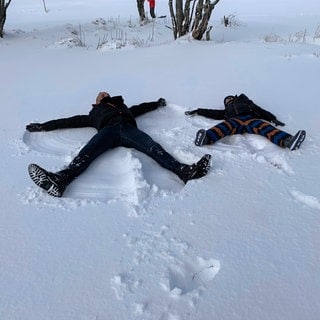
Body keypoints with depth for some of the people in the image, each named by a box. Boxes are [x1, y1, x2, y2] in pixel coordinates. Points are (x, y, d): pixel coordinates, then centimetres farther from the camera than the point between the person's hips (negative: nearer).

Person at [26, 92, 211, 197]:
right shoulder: (94, 114, 40)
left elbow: (140, 108, 52)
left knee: (152, 147, -29)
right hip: (108, 129, -1)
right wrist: (43, 126, 34)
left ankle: (183, 171, -52)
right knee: (88, 152, -32)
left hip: (128, 128, 1)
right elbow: (71, 121, 37)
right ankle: (61, 180, -58)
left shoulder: (122, 108, 44)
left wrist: (157, 103, 65)